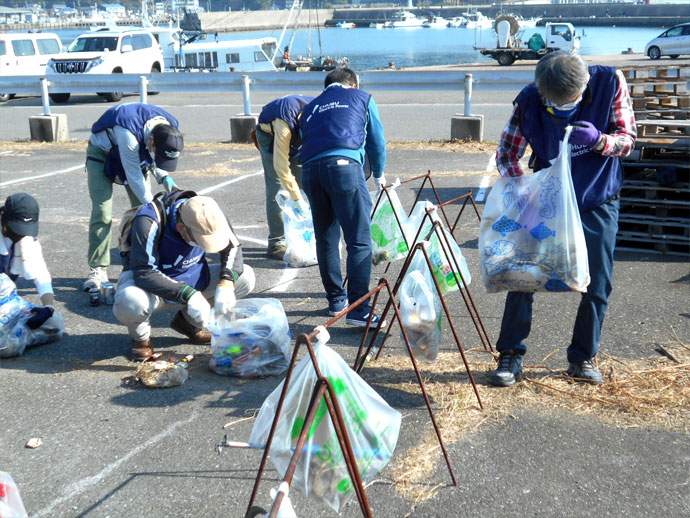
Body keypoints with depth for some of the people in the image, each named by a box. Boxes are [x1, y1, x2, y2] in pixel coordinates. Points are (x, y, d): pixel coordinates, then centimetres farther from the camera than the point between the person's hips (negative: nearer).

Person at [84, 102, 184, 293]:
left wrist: (165, 179, -22)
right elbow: (134, 178, -34)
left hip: (136, 153, 6)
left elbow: (156, 161, -3)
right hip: (102, 153, -5)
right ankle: (98, 270, -8)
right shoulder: (128, 134, -43)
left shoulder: (170, 127, -23)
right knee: (101, 213, -14)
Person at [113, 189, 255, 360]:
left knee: (245, 277, -14)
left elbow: (233, 247, -5)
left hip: (191, 279, 5)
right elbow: (144, 273, -35)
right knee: (129, 303, -41)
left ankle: (189, 322, 7)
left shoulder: (208, 213, -15)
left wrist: (226, 282, -24)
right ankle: (141, 337, -2)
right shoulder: (149, 222, -32)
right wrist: (188, 294, -43)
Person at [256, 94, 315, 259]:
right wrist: (297, 199, -38)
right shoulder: (286, 123, -44)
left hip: (296, 137, 5)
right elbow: (281, 166, -40)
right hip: (270, 134, -5)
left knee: (306, 185, -1)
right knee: (277, 190, -13)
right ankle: (276, 243, -8)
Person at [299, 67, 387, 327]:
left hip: (310, 169, 5)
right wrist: (379, 175, 40)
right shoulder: (361, 98, 24)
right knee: (359, 240, -4)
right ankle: (358, 309, -9)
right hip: (344, 164, -4)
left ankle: (336, 300, 25)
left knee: (325, 240, 15)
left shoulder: (310, 108, 33)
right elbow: (377, 140, 25)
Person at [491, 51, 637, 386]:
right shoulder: (528, 101, -19)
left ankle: (582, 358, 23)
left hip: (598, 202, 1)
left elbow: (628, 141, -11)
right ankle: (511, 355, 9)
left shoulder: (610, 82, -18)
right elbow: (506, 155, -10)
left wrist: (599, 140, -33)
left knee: (598, 284, 5)